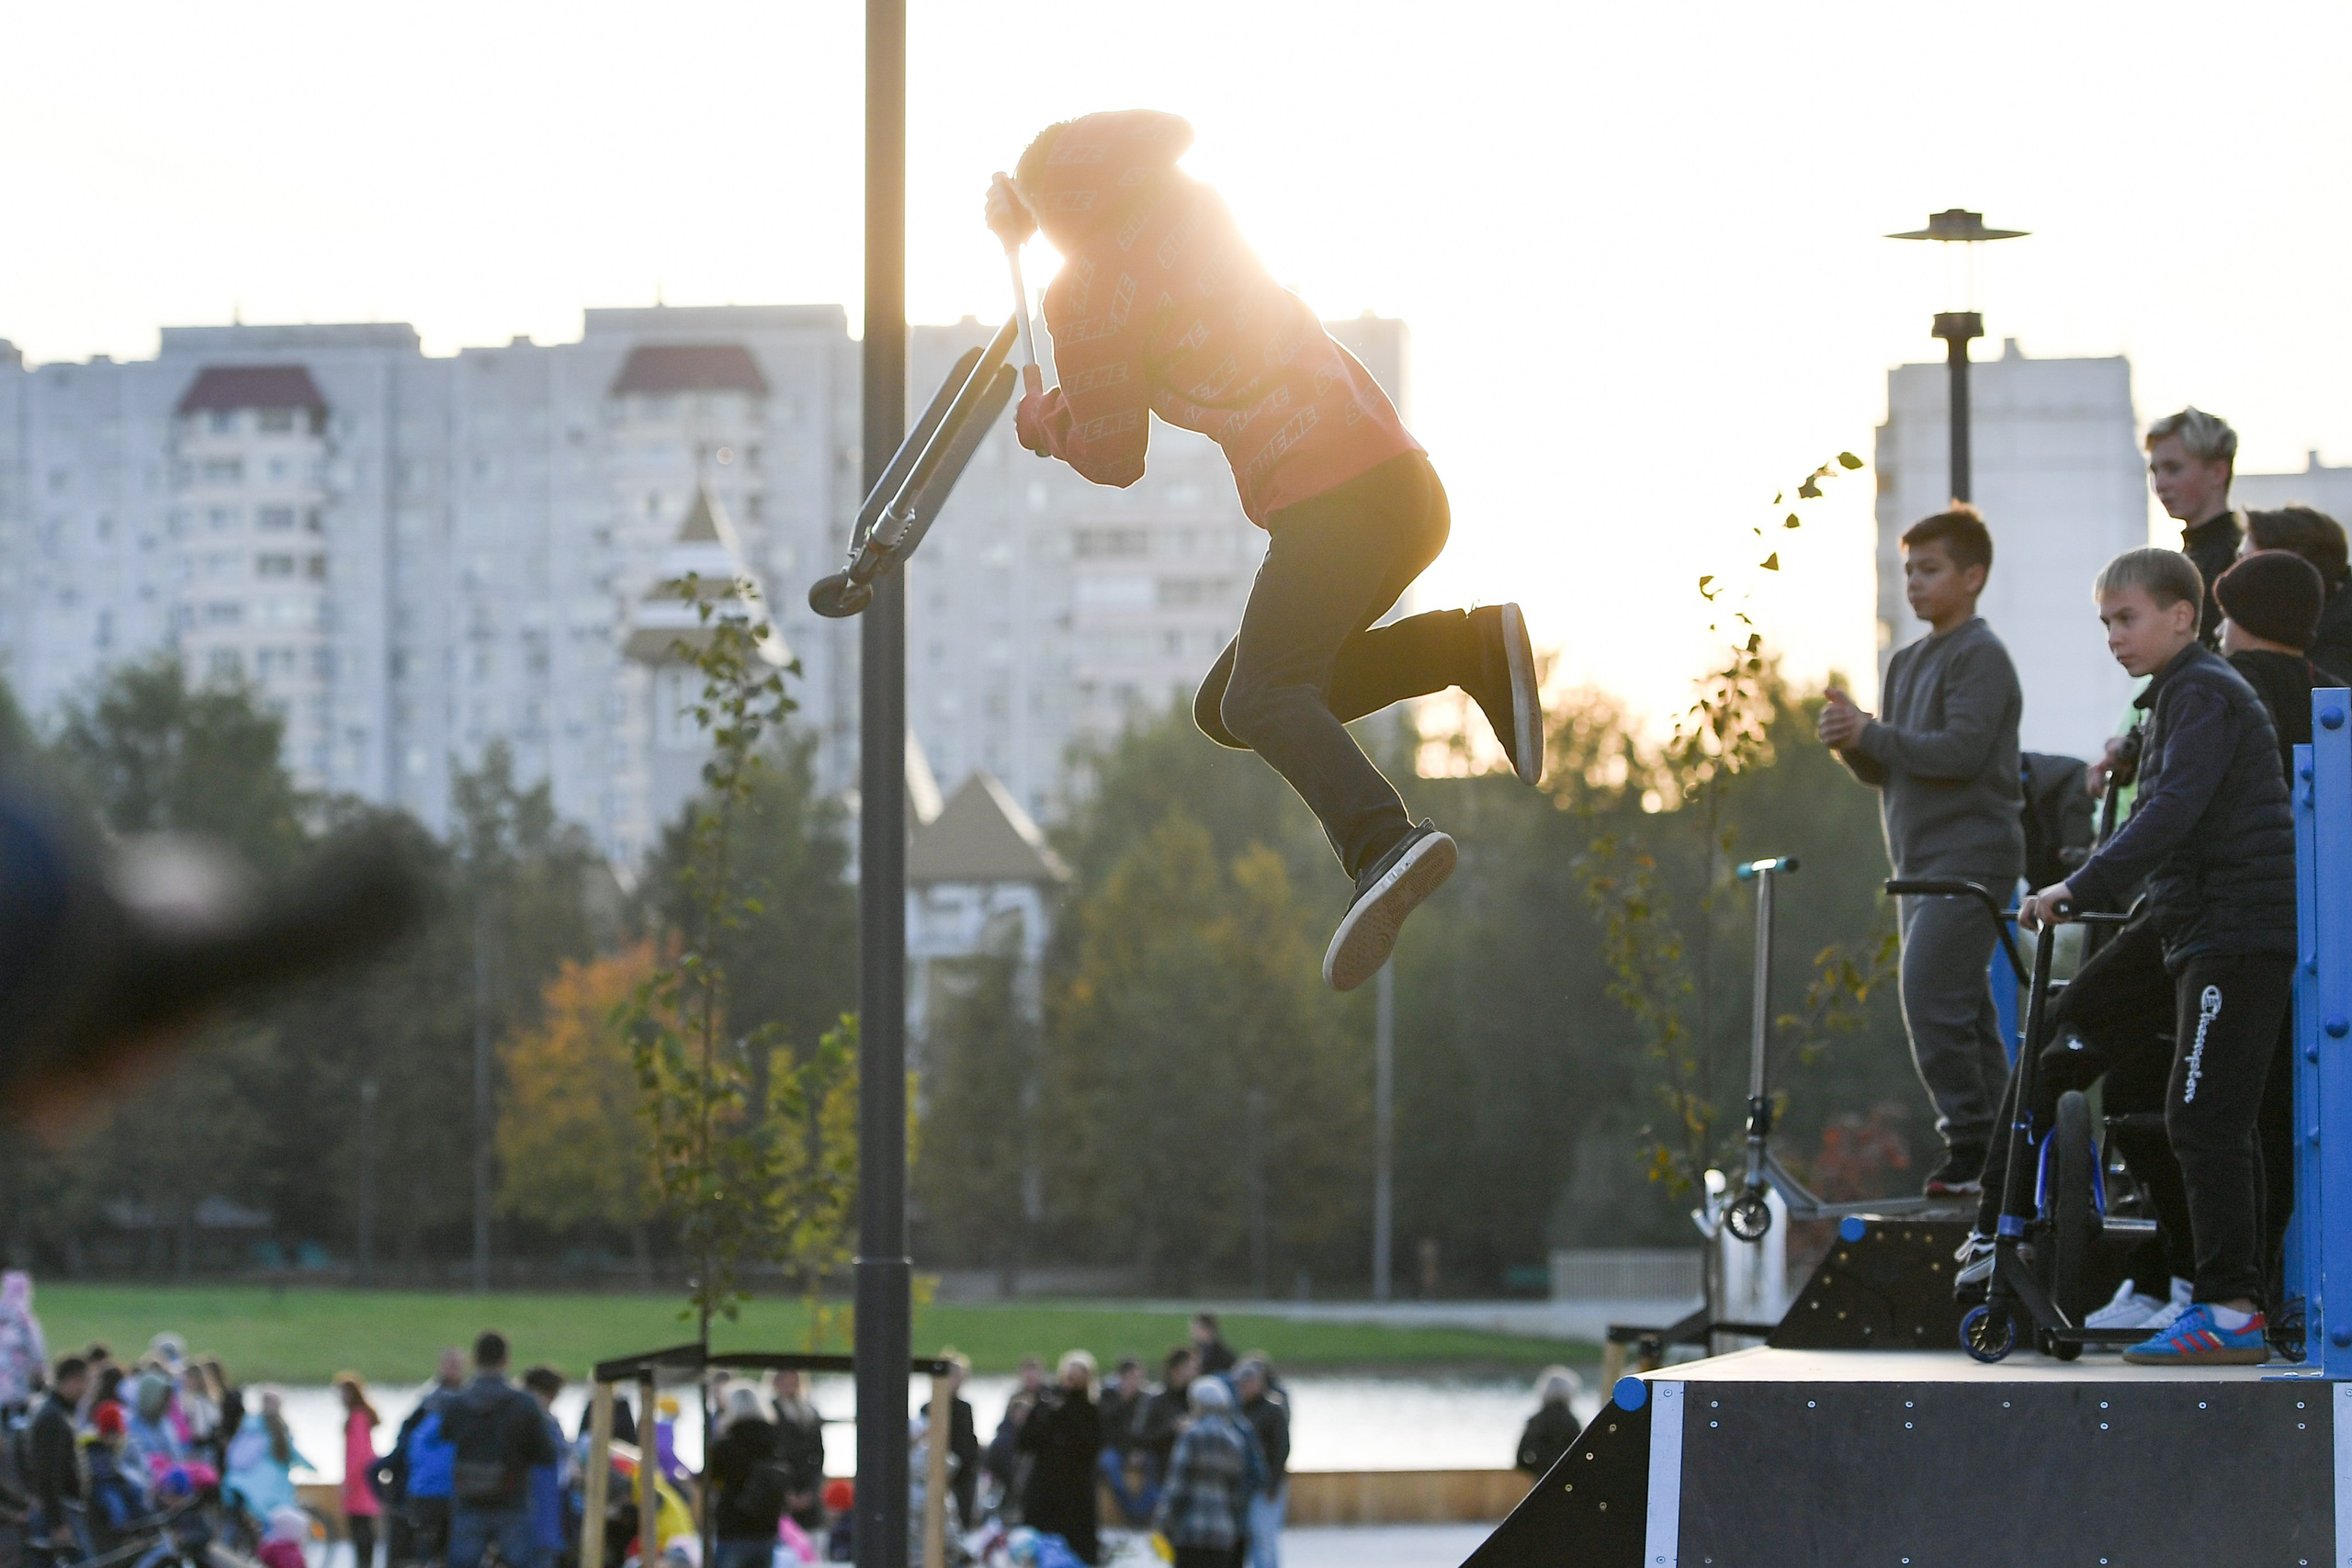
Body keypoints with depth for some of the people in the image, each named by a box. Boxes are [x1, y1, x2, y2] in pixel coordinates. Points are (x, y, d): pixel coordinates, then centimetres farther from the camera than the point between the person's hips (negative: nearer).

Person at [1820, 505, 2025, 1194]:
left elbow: (1960, 751, -21)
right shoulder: (1907, 662, 18)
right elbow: (1883, 770, 19)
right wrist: (1853, 741, -2)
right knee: (1963, 1008, 9)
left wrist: (1872, 734, -17)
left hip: (1971, 852, -9)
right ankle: (1999, 1151, 12)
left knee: (1931, 998, -17)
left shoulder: (1981, 657, -9)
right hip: (1921, 858, 9)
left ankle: (1971, 1142, -12)